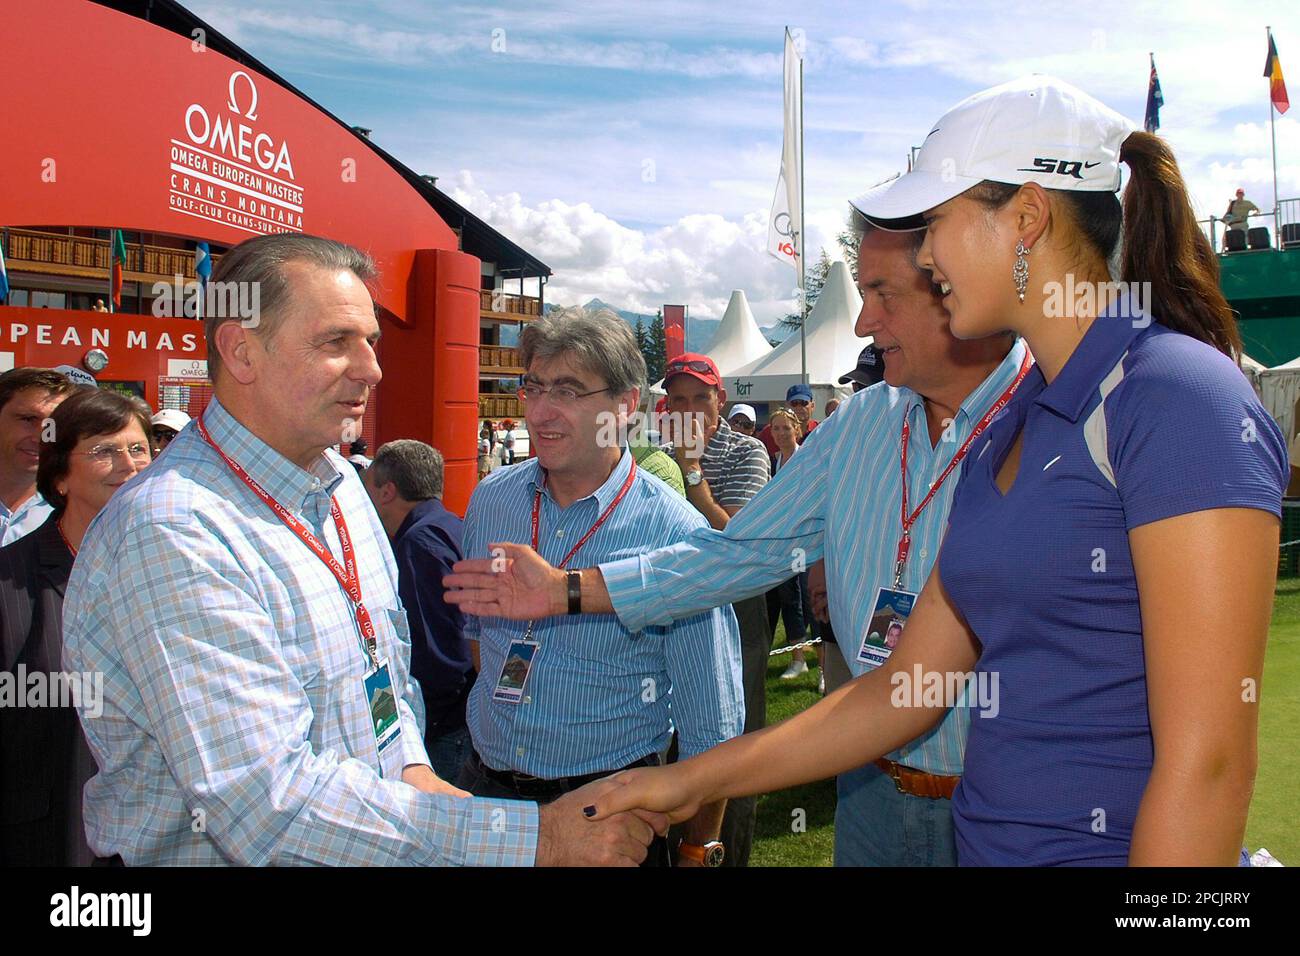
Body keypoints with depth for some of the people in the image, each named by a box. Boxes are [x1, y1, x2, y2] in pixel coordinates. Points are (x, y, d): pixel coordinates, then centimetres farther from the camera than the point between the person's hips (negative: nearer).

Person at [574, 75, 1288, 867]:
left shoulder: (1177, 398, -17)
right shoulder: (1007, 432, 6)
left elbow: (1208, 763, -21)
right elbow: (907, 684, 6)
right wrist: (694, 781, 6)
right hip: (986, 837, 8)